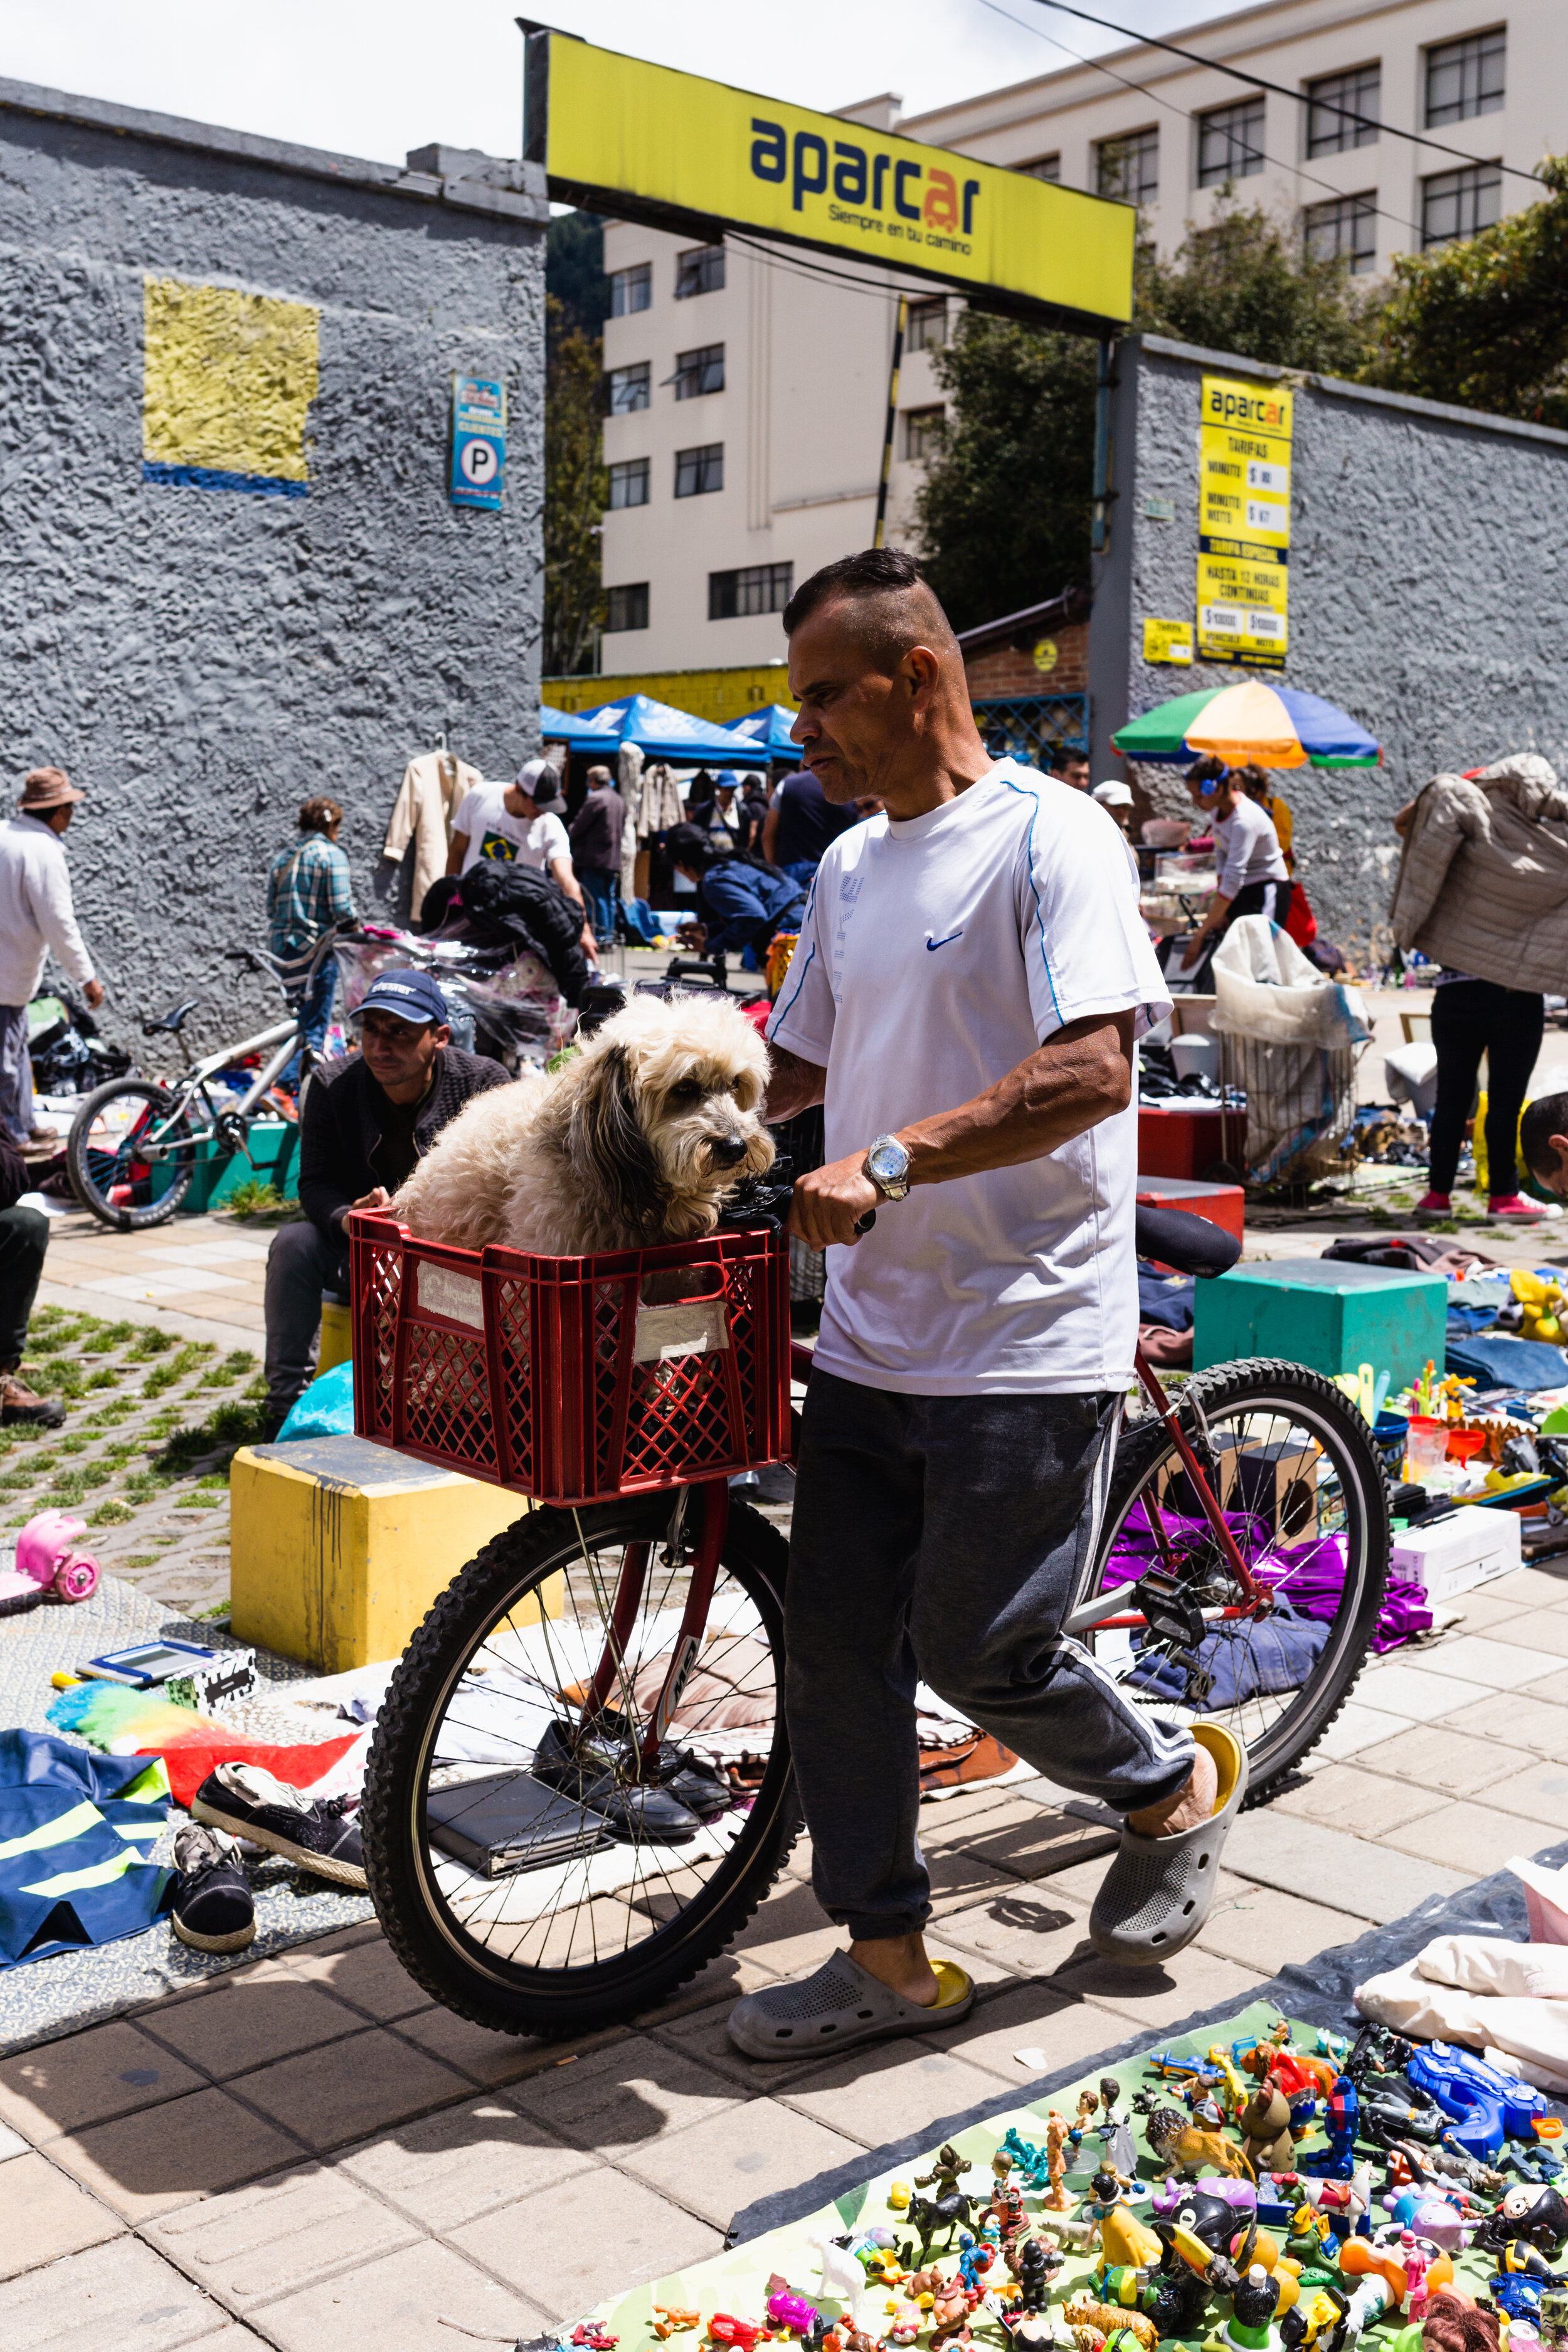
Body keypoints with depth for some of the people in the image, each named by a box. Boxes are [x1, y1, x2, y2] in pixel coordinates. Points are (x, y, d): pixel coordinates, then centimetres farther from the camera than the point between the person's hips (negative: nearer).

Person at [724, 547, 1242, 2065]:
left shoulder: (1049, 838, -10)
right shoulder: (849, 868, 14)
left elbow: (1091, 1071, -21)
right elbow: (799, 1063, 23)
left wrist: (888, 1163, -27)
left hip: (1023, 1346, -7)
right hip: (868, 1340, 8)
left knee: (978, 1654, -2)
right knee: (835, 1647, 7)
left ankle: (1175, 1785, 28)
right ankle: (886, 1958, 22)